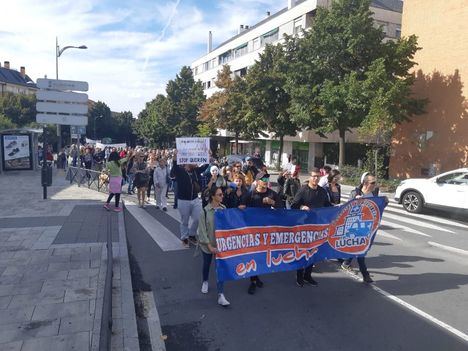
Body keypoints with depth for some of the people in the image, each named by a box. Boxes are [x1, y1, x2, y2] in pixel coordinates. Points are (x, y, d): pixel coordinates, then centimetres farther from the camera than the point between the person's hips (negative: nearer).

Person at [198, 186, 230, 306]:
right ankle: (205, 281, 50)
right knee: (207, 264, 20)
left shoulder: (223, 208, -7)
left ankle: (220, 295, 2)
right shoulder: (205, 211, -17)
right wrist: (210, 246, -16)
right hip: (207, 244, -1)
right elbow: (202, 231, -14)